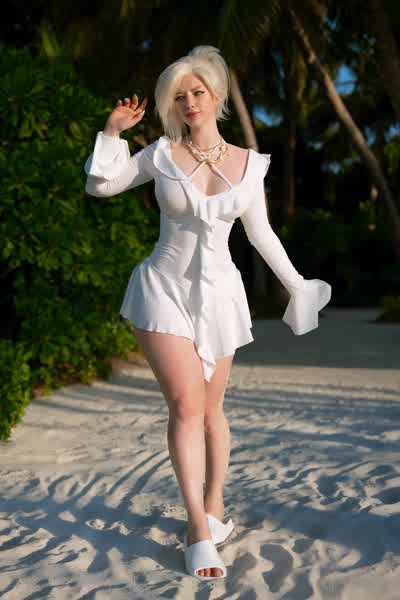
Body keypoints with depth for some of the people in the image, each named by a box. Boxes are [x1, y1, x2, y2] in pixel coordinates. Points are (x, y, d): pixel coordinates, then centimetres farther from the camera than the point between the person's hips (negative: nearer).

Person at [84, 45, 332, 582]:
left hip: (218, 294, 2)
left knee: (211, 407, 11)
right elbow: (100, 185, 6)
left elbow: (260, 233, 12)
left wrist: (296, 283, 15)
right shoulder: (163, 153, -1)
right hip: (164, 289, -2)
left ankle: (214, 506, 30)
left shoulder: (248, 164, 2)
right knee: (185, 402, -15)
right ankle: (200, 527, -9)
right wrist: (113, 130, -5)